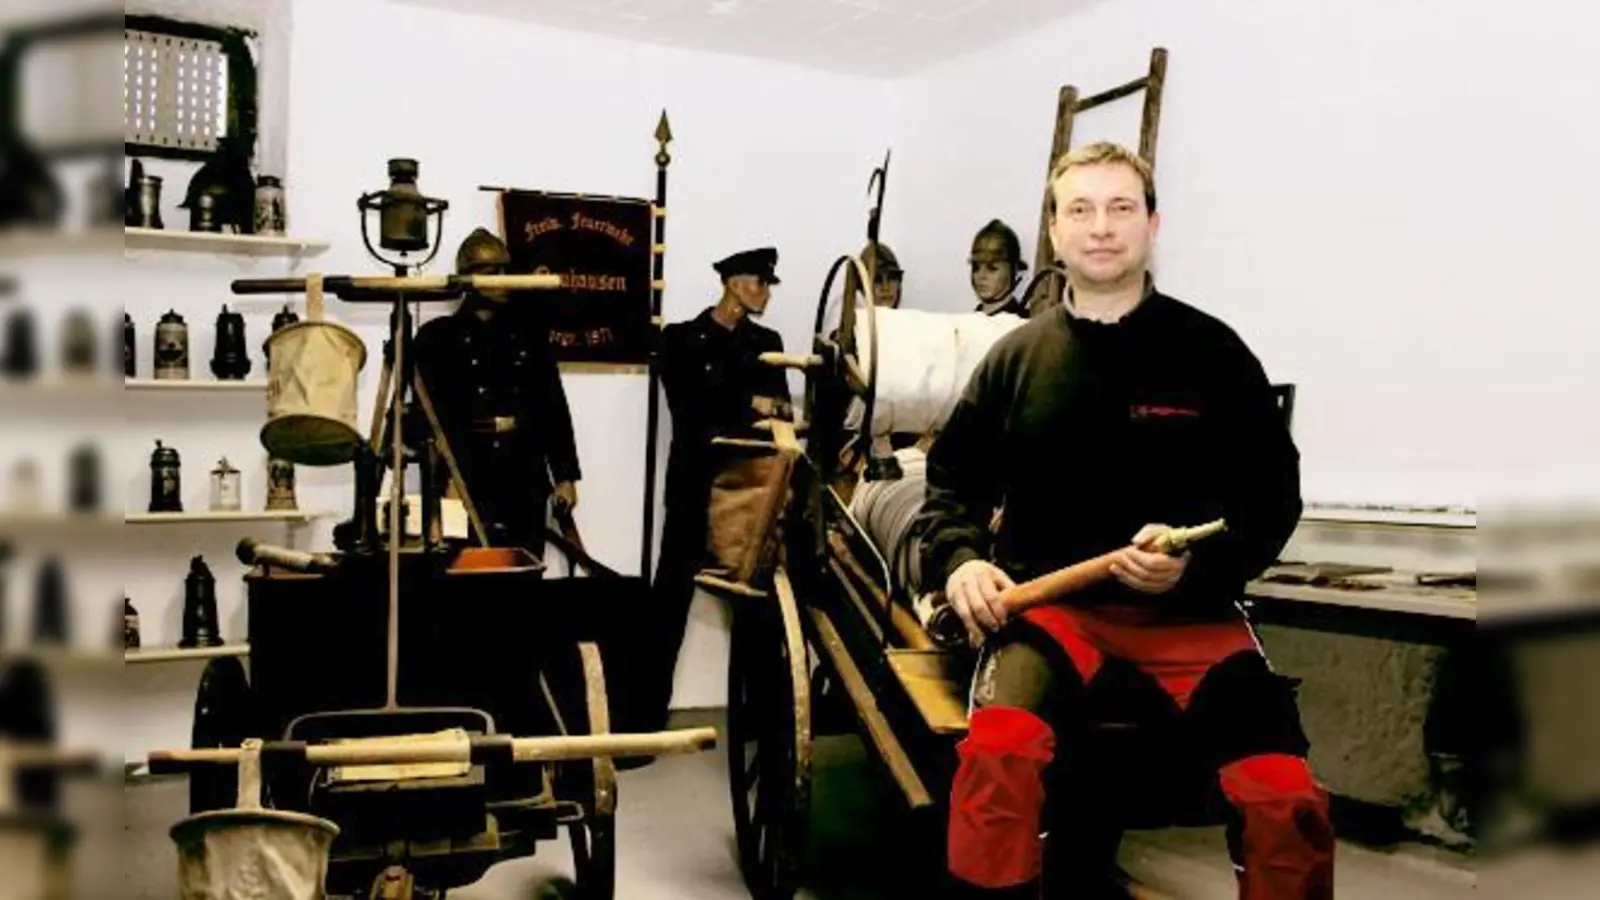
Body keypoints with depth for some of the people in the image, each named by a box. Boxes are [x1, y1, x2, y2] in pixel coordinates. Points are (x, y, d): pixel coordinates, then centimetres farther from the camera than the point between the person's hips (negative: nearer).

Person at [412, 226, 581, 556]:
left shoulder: (529, 330, 14)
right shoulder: (437, 336, 5)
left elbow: (553, 404, 13)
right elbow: (432, 414, -2)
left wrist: (564, 474, 8)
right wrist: (448, 478, -13)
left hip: (526, 481, 3)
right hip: (471, 483, -3)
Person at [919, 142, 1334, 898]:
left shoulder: (1211, 350, 7)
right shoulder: (1016, 357, 11)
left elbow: (1274, 492, 6)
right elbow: (953, 480, 17)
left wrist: (1200, 563, -13)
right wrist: (959, 560, -3)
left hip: (1191, 609, 0)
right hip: (1053, 601, 0)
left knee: (1288, 798, -22)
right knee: (996, 751, -31)